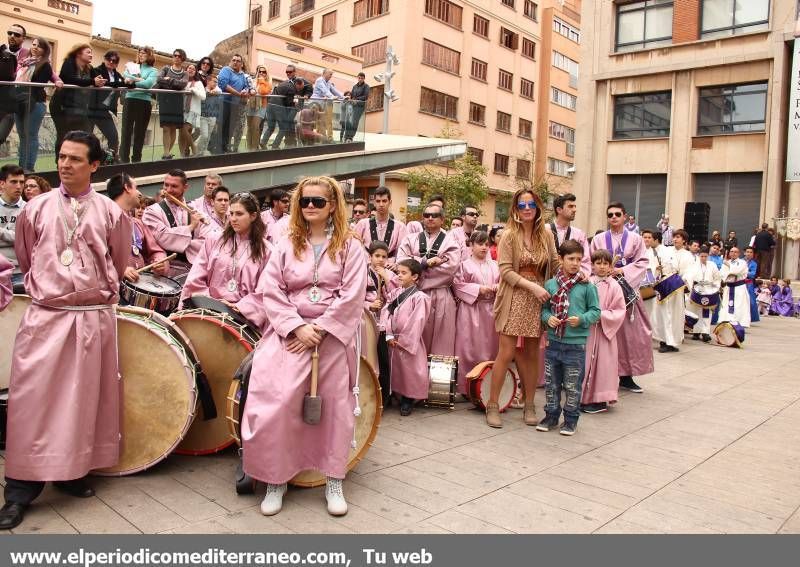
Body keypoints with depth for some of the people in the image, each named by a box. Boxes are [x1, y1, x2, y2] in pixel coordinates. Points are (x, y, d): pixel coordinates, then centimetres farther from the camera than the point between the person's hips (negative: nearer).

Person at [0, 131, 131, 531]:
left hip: (94, 318, 0)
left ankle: (73, 471, 25)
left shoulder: (111, 213, 1)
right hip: (44, 316, 0)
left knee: (84, 399, 9)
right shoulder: (36, 209, 3)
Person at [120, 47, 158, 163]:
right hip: (130, 100, 2)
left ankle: (137, 159, 10)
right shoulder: (133, 66, 17)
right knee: (126, 130, -3)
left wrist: (132, 82, -10)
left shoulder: (153, 71, 8)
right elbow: (125, 75, -2)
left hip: (144, 102, -2)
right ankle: (124, 159, -2)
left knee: (140, 132, 3)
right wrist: (138, 79, -14)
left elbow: (148, 84, -10)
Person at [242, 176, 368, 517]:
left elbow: (351, 297, -6)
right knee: (276, 404, -12)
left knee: (334, 406, 0)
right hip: (290, 331, 1)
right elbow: (271, 291, 0)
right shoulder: (287, 246, 9)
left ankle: (334, 482, 15)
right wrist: (297, 327, -13)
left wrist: (320, 329, -14)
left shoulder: (349, 246, 4)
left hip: (333, 332, -1)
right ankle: (276, 479, 6)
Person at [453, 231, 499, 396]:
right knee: (469, 348, -2)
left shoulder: (494, 266, 11)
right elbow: (457, 286, -7)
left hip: (491, 310, 4)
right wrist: (478, 289, -14)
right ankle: (466, 387, 6)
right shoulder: (465, 265, -2)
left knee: (490, 348, 8)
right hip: (471, 310, -4)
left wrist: (498, 287, -10)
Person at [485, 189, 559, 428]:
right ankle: (492, 405, 8)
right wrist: (532, 286, -17)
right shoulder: (509, 235, -5)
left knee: (532, 354, 9)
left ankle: (529, 406, 22)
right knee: (506, 353, -4)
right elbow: (506, 271, -11)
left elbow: (556, 264, 11)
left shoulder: (545, 235, 7)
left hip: (538, 299, 4)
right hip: (514, 298, -4)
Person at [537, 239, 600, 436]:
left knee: (573, 385, 8)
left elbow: (595, 311, -1)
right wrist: (548, 318, -11)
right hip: (553, 341, 3)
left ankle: (571, 419, 24)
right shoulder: (550, 284, 1)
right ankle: (551, 415, 30)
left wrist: (581, 319, -17)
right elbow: (544, 308, 9)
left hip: (576, 344, -3)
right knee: (551, 382, 14)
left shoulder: (587, 286, -6)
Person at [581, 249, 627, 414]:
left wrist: (601, 315, -15)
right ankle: (585, 398, 19)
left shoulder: (614, 286, -4)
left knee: (602, 364, 3)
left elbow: (620, 311, -4)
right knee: (585, 363, 7)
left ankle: (600, 400, 12)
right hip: (586, 331, 2)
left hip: (604, 332, -2)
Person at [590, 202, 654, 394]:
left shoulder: (635, 239, 6)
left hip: (627, 289, 0)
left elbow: (642, 263, 0)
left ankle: (626, 376, 10)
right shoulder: (598, 239, 7)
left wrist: (622, 270, -12)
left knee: (629, 332, 0)